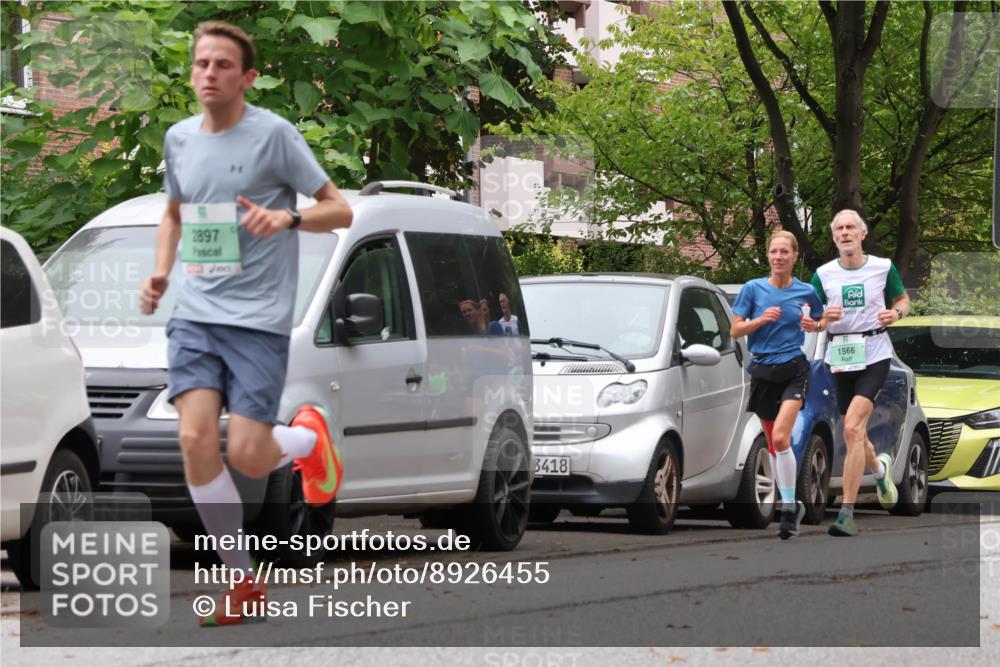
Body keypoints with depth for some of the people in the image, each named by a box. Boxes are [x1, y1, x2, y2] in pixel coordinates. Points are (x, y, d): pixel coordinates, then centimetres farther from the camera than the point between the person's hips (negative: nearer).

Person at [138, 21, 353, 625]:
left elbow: (340, 211, -5)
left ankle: (309, 435, 26)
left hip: (259, 319, -4)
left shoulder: (274, 134, -7)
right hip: (195, 312, 4)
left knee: (247, 457, -12)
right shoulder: (179, 139, 9)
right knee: (196, 439, -13)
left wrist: (286, 217, -24)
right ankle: (243, 585, 0)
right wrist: (161, 272, 10)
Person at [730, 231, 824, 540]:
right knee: (772, 442, 9)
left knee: (780, 437, -20)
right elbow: (735, 331, 1)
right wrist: (761, 320, -15)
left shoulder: (807, 292, 0)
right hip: (763, 371, 3)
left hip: (794, 369, -3)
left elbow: (822, 323, 17)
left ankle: (789, 507, -13)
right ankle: (790, 505, 23)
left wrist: (813, 325, -5)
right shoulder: (753, 289, 0)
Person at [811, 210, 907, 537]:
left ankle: (847, 513, -20)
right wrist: (825, 318, -17)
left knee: (853, 428, -20)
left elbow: (903, 300, 13)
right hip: (840, 359, 4)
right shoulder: (823, 274, 2)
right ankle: (880, 467, 50)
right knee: (853, 436, 13)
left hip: (874, 355, -4)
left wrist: (896, 312, -10)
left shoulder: (883, 267, -2)